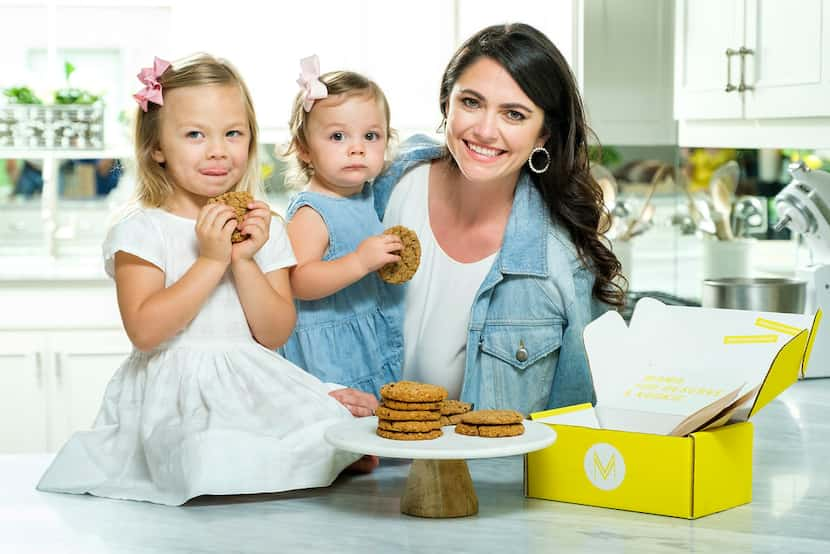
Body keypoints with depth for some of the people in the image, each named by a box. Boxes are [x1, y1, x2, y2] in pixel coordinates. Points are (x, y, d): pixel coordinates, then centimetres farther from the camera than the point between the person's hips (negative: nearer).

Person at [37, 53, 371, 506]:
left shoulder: (265, 229, 9)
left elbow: (274, 334, 3)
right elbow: (144, 330, -16)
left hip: (250, 386, 4)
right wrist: (211, 261, -17)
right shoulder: (143, 230, -4)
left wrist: (244, 261, -10)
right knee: (213, 460, -32)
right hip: (174, 397, -4)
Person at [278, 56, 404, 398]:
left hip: (376, 343, 8)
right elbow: (298, 283, -27)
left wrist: (392, 256, 13)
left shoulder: (367, 197, 10)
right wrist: (359, 262, -33)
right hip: (328, 351, -8)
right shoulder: (310, 212, -16)